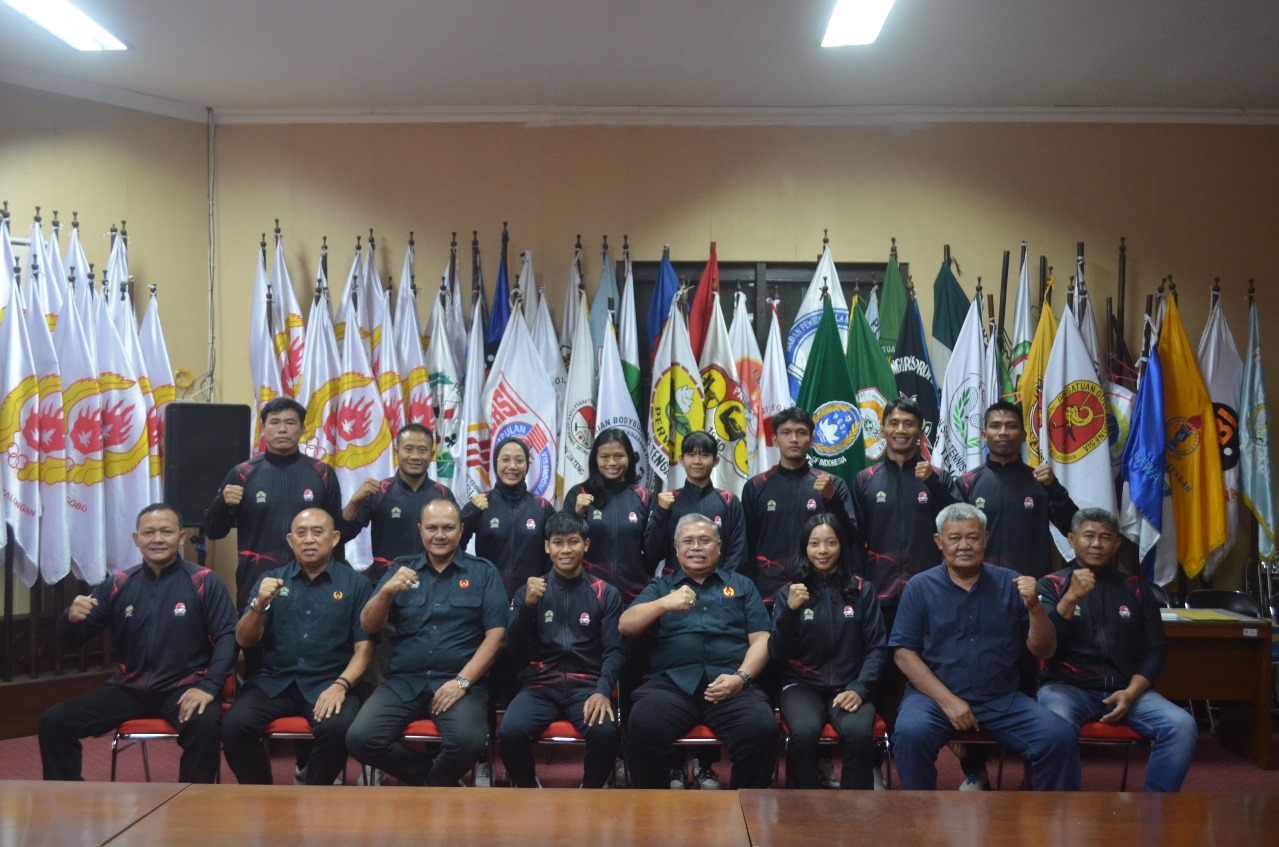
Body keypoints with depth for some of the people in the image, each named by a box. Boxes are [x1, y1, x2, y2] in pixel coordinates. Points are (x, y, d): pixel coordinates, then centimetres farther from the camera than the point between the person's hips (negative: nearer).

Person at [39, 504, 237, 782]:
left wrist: (209, 686, -23)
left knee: (204, 724, -35)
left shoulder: (204, 581, -3)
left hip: (184, 688, -4)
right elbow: (72, 641, 11)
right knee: (54, 722, -11)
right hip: (130, 689, 4)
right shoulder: (118, 584, 7)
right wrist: (72, 618, -14)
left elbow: (227, 635, -8)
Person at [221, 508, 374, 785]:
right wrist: (259, 604, -12)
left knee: (337, 729, -32)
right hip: (274, 680, 2)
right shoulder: (270, 580, 12)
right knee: (233, 725, -25)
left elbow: (364, 648, 1)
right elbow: (244, 641, 7)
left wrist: (341, 685, -17)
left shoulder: (356, 584, 6)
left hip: (328, 681, -2)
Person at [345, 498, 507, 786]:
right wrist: (386, 591, -14)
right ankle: (430, 775, 4)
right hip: (403, 682, 2)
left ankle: (433, 785, 3)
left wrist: (462, 681, -12)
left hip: (460, 681, -2)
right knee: (360, 739, -23)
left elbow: (495, 634, 0)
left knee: (469, 741, -31)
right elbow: (368, 627, 7)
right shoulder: (401, 570, 13)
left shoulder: (484, 572, 7)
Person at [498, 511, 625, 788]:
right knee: (510, 732, -30)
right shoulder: (530, 590, 11)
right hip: (540, 686, 1)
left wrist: (603, 691, -17)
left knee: (605, 732, -32)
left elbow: (615, 649, 2)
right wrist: (527, 605, -12)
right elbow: (514, 652, 4)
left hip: (586, 686, 0)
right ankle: (531, 791, -1)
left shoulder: (605, 593, 9)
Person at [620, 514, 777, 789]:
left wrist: (741, 677, -7)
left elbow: (760, 640, 12)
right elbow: (625, 626, 8)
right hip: (671, 682, 0)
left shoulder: (742, 585, 22)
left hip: (730, 682, 0)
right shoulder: (660, 586, 22)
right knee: (643, 727, -32)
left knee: (763, 729, -31)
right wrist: (664, 604, -10)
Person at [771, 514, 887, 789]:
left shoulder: (862, 590, 9)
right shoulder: (790, 592, 8)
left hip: (849, 687, 0)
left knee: (858, 733, -33)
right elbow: (777, 655, 1)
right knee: (804, 732, -33)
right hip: (802, 685, 0)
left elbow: (877, 647, 5)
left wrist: (859, 689, -11)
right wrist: (790, 611, -15)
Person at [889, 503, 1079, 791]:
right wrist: (947, 700, -14)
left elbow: (1043, 651, 6)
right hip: (935, 694, -2)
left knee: (1061, 737, -20)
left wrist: (1034, 607, -13)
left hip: (1003, 699, 2)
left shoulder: (1011, 584, 6)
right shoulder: (920, 587, 2)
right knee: (910, 734, -32)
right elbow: (903, 652, -4)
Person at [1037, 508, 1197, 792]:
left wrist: (1131, 693, -6)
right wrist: (1071, 598, -17)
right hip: (1067, 686, -3)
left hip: (1126, 688, 3)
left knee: (1182, 725, -24)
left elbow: (1155, 650, 11)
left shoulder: (1137, 589, 15)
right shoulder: (1052, 585, 7)